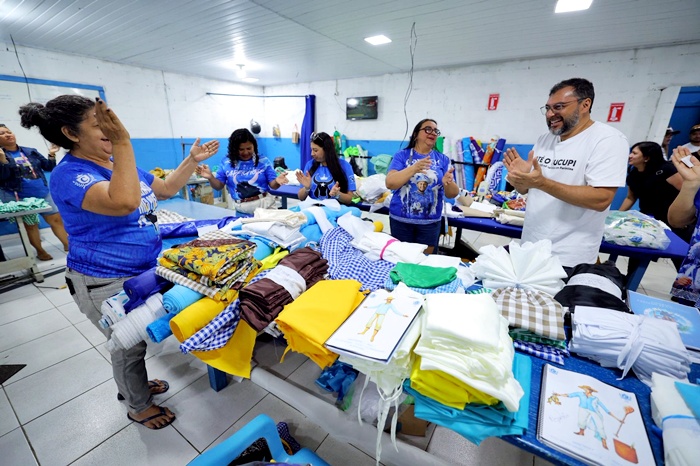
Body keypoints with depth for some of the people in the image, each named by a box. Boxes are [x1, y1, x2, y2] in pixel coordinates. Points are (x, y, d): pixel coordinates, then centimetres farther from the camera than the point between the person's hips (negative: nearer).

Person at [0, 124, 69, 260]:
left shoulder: (31, 151, 7)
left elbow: (48, 167, 9)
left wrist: (51, 155, -6)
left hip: (43, 194, 2)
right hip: (20, 198, -2)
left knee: (56, 219, 3)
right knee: (31, 224, 9)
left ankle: (68, 244, 12)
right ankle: (40, 251, 21)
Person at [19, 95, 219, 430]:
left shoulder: (119, 164, 5)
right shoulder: (69, 175, -22)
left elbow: (165, 190, 14)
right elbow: (123, 203, -41)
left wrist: (193, 160, 6)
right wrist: (122, 144, -39)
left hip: (146, 271, 8)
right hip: (107, 283, -8)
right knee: (129, 345, 11)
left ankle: (135, 385, 49)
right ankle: (139, 407, 36)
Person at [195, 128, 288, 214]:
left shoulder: (263, 161, -1)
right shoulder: (226, 162, 3)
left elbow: (272, 185, -2)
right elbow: (219, 185, 7)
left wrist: (277, 181, -26)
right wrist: (210, 177, -14)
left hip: (263, 204, -1)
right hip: (240, 208, 1)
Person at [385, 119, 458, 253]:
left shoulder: (443, 159, 3)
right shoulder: (402, 155, -2)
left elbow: (453, 194, -1)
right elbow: (390, 183, -16)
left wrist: (448, 183, -25)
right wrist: (414, 168, -30)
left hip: (430, 222, 2)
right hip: (401, 219, -2)